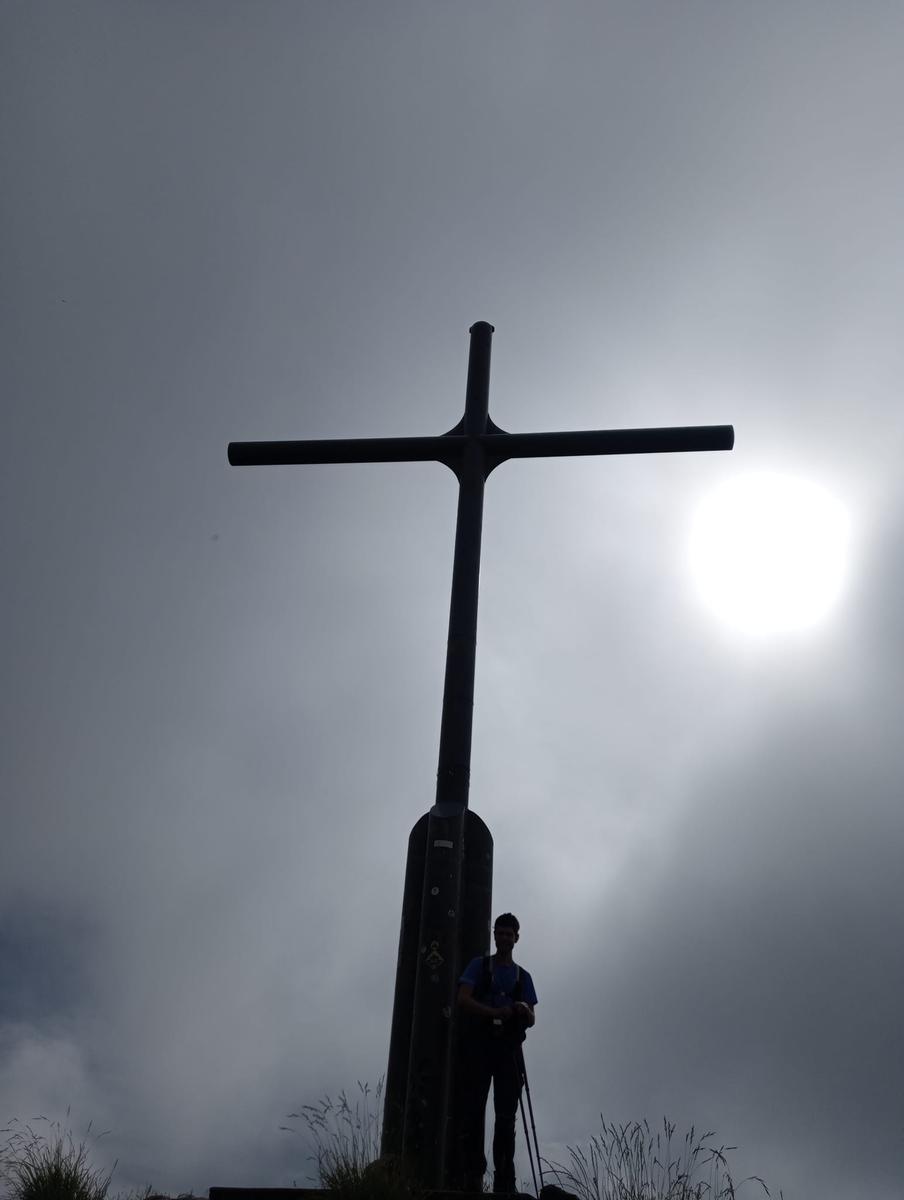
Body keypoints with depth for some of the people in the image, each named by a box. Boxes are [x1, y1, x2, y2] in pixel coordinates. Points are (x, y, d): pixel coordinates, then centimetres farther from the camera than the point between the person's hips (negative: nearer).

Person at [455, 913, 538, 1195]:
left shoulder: (522, 976, 19)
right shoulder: (479, 965, 10)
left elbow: (531, 1020, 13)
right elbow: (463, 999, -5)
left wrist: (524, 1012, -13)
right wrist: (497, 1013, -19)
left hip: (508, 1047, 3)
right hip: (478, 1045, -3)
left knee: (506, 1114, -3)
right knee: (473, 1109, -9)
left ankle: (505, 1180, -3)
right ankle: (472, 1176, -11)